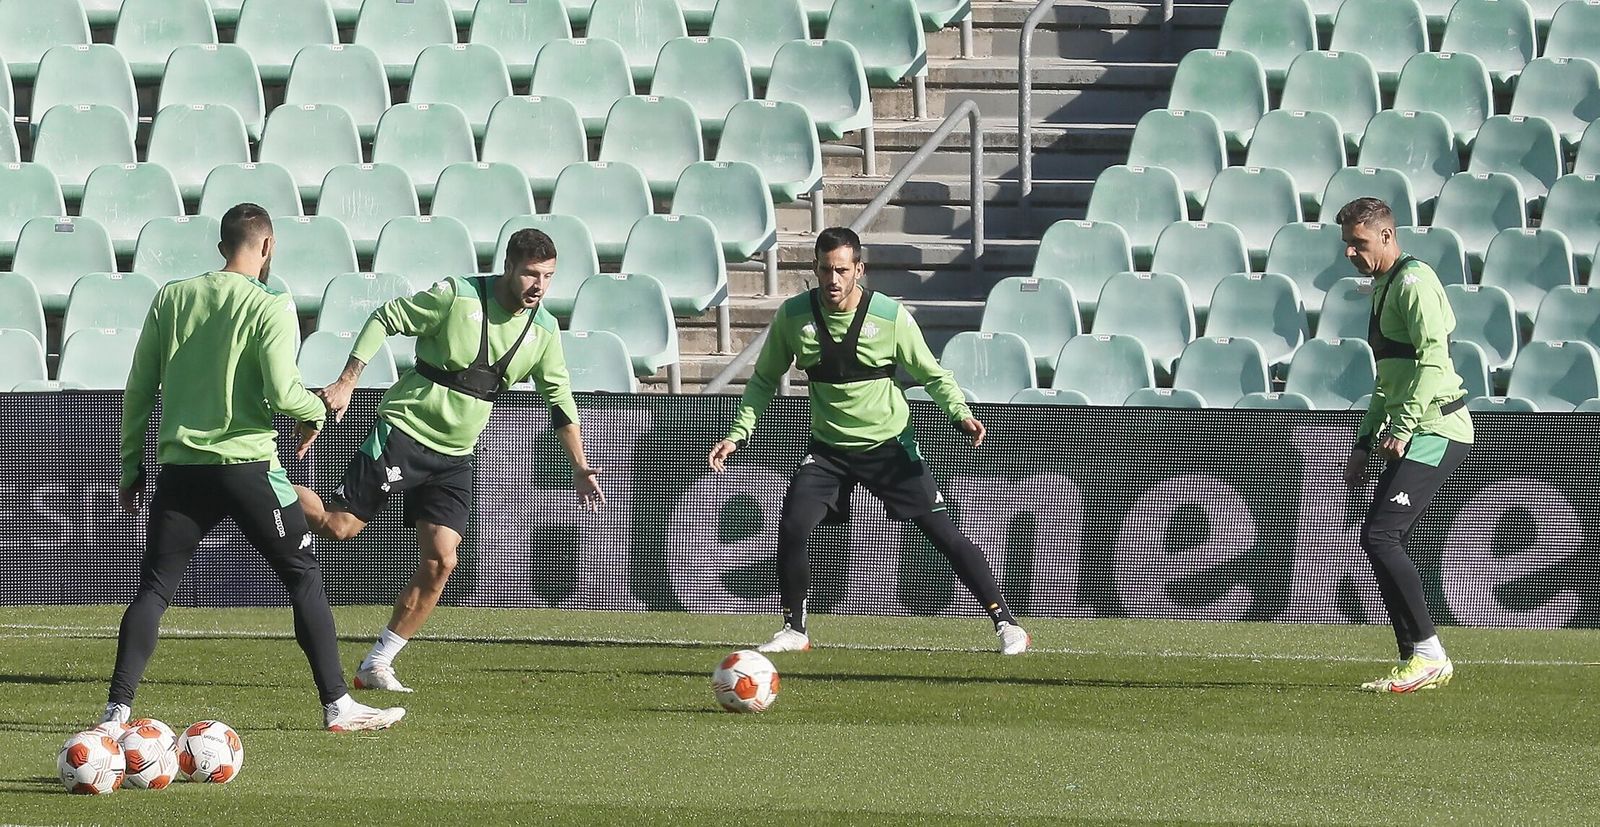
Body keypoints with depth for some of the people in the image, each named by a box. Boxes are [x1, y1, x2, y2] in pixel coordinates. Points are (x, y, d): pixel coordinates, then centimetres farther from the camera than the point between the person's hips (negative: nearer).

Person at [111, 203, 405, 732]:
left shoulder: (171, 299, 7)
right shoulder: (271, 308, -6)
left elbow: (138, 389, 8)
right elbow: (281, 391, -16)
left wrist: (131, 467, 15)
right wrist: (315, 412, 6)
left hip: (180, 467, 3)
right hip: (246, 465, -3)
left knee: (153, 589, 8)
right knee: (304, 577, 9)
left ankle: (117, 709, -4)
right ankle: (337, 705, 8)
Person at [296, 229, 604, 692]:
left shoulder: (544, 330, 2)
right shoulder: (457, 296, -14)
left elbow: (559, 398, 12)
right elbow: (386, 319, -8)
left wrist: (579, 468, 7)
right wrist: (347, 382, -14)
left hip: (454, 457, 5)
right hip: (405, 430, -5)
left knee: (440, 563, -5)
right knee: (338, 527, -9)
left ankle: (377, 666, 5)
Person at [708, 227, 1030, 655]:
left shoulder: (890, 315, -12)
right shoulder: (792, 316, -6)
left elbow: (932, 375, -3)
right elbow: (765, 379, 7)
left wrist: (960, 413, -21)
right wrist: (738, 433, -1)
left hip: (889, 443, -2)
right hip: (828, 447, 2)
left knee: (945, 534, -7)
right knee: (791, 529, -14)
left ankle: (1006, 623, 2)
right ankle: (794, 630, 5)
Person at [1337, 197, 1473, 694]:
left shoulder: (1413, 283, -11)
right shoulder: (1383, 289, 21)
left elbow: (1433, 359, -21)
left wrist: (1403, 427, -25)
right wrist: (1365, 443, 24)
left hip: (1436, 430, -10)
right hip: (1413, 435, 10)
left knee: (1380, 536, -17)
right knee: (1382, 541, 7)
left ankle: (1427, 655, -14)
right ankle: (1418, 663, 12)